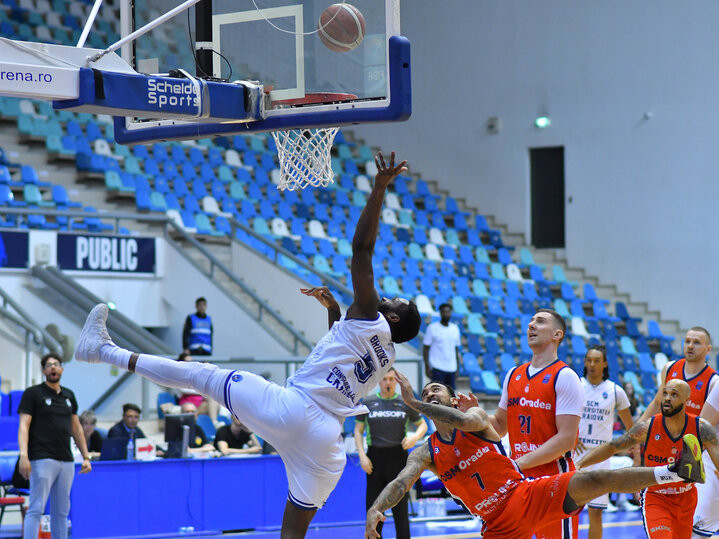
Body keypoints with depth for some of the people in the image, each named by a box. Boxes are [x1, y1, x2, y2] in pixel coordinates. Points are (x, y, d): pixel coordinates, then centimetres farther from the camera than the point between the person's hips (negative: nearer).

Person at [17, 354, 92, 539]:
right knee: (36, 508, -10)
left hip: (66, 461, 6)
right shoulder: (33, 393, 1)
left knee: (61, 511, 8)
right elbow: (24, 425, -7)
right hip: (42, 460, -6)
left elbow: (76, 428, 23)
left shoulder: (69, 396, 17)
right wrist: (23, 455, -19)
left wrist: (85, 456, 17)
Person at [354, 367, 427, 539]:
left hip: (398, 456, -1)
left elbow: (422, 425, 12)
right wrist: (362, 455, -4)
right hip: (375, 457, 1)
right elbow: (358, 430, 8)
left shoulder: (404, 403, 4)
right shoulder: (368, 402, 5)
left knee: (400, 506, 1)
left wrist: (415, 436, -10)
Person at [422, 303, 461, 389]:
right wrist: (427, 367, -11)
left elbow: (456, 349, 15)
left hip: (451, 369, 5)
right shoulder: (432, 328, -4)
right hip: (437, 368, -5)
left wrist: (457, 368, 11)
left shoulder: (455, 329, 10)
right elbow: (426, 348, -4)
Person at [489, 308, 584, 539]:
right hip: (518, 479, 7)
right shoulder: (513, 375, 13)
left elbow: (565, 439, -16)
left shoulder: (565, 377, -9)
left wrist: (521, 463, -19)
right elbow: (500, 426, 22)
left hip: (554, 477, -7)